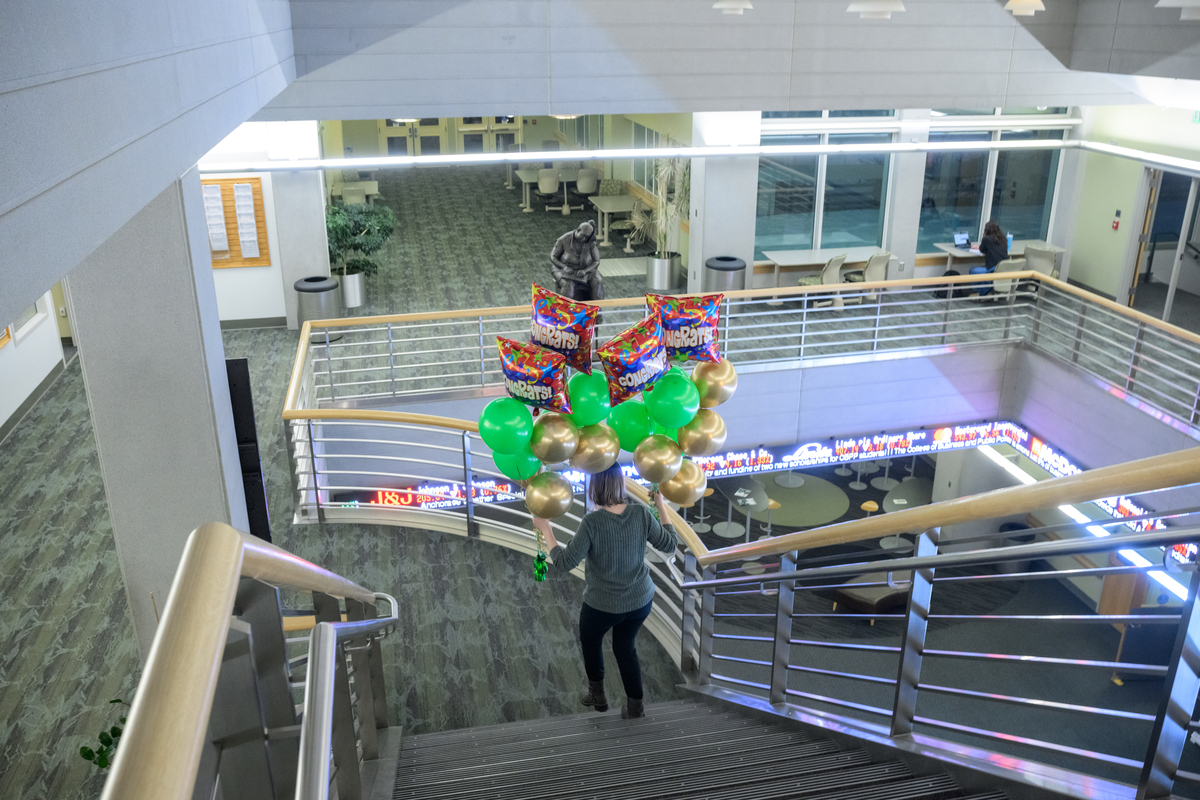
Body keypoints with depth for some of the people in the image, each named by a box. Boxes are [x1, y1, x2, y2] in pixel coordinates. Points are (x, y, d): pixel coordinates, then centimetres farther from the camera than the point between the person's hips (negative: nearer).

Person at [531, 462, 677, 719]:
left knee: (590, 642, 29)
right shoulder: (641, 514, -16)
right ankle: (635, 707, 35)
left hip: (603, 604, -3)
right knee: (625, 647, 28)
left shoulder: (592, 522, -28)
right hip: (641, 600, 3)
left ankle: (597, 695, 48)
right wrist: (662, 508, 7)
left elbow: (565, 564, -25)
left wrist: (545, 529, -15)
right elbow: (669, 545, -3)